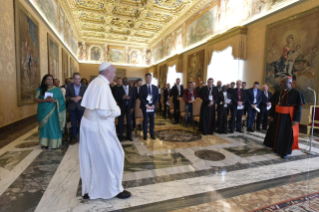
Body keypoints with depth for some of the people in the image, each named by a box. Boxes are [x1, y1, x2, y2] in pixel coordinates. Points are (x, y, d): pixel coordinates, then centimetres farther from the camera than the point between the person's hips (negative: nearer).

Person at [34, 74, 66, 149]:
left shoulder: (57, 90, 2)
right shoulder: (40, 89, 4)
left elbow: (61, 100, 0)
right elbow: (35, 99, -4)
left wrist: (54, 100, -19)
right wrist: (45, 100, -20)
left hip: (53, 112, -1)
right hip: (44, 111, 1)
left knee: (53, 127, 1)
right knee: (45, 127, 5)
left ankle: (54, 143, 10)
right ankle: (45, 143, 12)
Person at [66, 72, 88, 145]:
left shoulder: (85, 87, -2)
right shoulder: (69, 87, 2)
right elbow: (66, 96, 4)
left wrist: (80, 97, -20)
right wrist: (72, 98, -15)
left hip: (81, 107, -1)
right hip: (72, 108, 1)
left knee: (81, 123, 6)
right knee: (73, 124, 8)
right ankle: (74, 138, 21)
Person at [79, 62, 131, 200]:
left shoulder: (95, 82, 9)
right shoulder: (103, 85, -21)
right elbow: (103, 112, -29)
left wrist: (112, 108, 10)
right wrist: (117, 110, -11)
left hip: (89, 124, 10)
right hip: (99, 128, -10)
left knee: (91, 159, 19)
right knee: (112, 156, 6)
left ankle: (88, 190, 35)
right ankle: (115, 189, 23)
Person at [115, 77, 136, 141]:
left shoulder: (132, 89, 8)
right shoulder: (119, 89, 2)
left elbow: (134, 99, 6)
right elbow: (116, 99, -3)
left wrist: (132, 107, -4)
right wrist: (122, 97, -21)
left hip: (129, 108, 1)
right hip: (121, 107, -1)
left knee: (129, 122, 3)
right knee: (120, 123, 4)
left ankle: (129, 136, 15)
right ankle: (120, 136, 15)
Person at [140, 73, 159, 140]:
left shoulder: (155, 87, 10)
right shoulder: (142, 87, 1)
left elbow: (157, 97, 6)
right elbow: (141, 97, -5)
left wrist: (154, 105, -8)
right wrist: (146, 104, -14)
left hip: (153, 107, 3)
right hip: (145, 107, -2)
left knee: (152, 121, 8)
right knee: (145, 121, 3)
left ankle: (152, 134, 19)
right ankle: (145, 134, 14)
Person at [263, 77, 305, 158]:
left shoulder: (296, 93, -10)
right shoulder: (278, 92, 3)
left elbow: (298, 107, -11)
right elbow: (273, 105, 7)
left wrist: (296, 119, -15)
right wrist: (271, 115, 2)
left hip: (288, 117, -5)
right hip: (277, 116, 5)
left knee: (287, 134, 3)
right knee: (276, 132, 13)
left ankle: (285, 152, 18)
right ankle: (276, 148, 30)